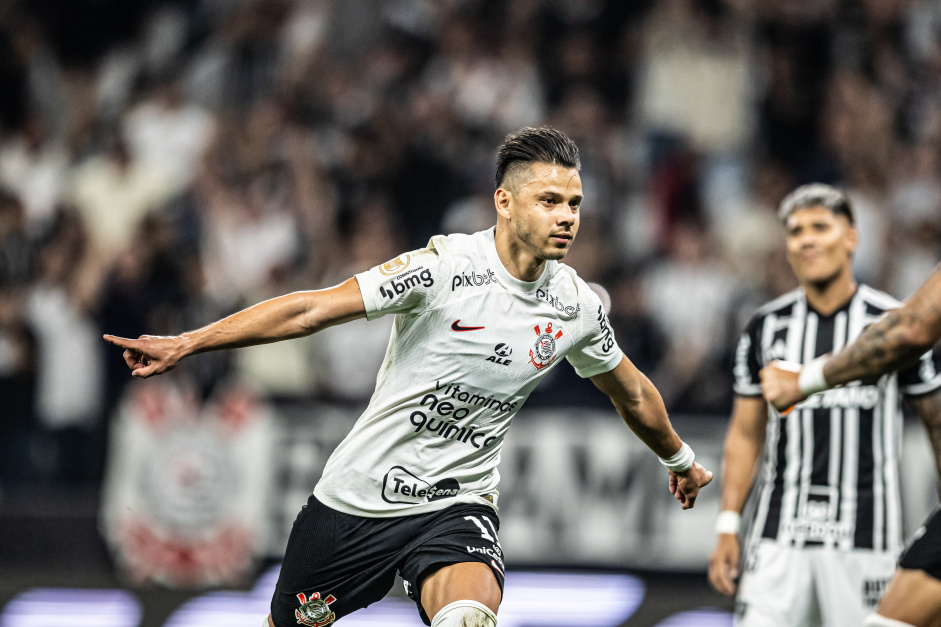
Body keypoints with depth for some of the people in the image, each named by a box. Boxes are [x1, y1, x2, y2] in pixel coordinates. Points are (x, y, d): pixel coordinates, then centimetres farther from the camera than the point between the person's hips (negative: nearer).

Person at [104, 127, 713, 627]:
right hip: (361, 494, -1)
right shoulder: (445, 267, -17)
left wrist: (680, 458, 35)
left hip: (458, 504, 2)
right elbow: (312, 310, -17)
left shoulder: (579, 307, -2)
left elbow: (632, 392, 19)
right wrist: (186, 343, -21)